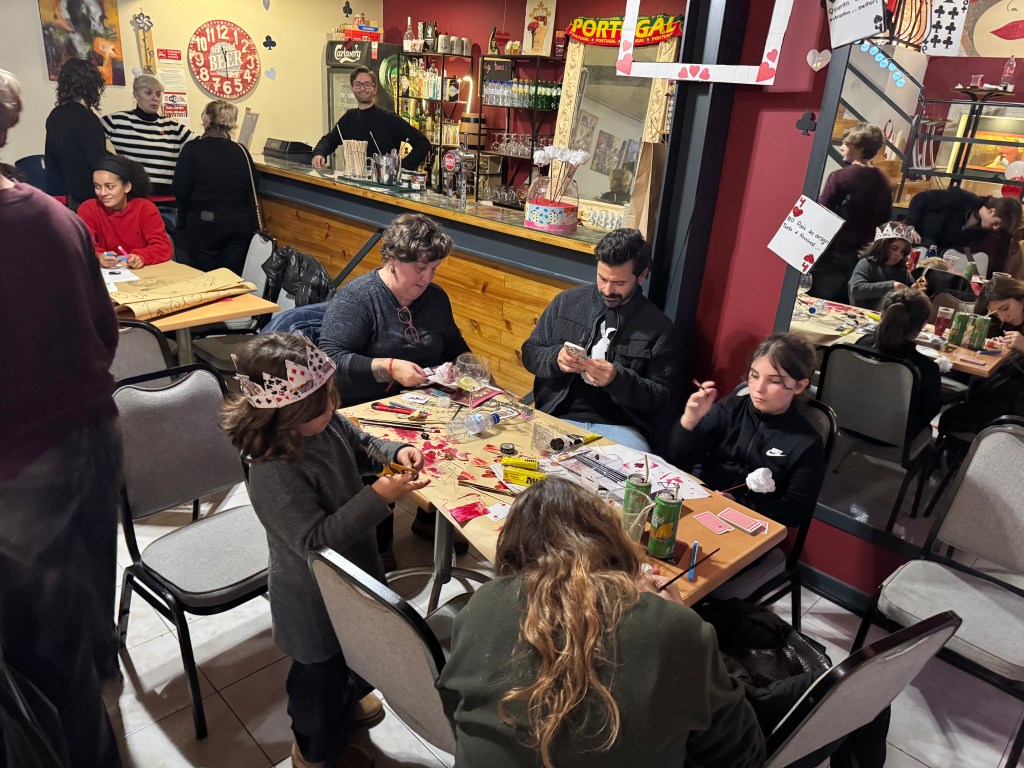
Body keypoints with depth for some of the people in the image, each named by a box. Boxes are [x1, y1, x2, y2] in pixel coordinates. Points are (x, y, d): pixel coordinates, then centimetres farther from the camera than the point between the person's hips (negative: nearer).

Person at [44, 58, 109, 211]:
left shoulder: (55, 115, 8)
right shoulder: (85, 118, -16)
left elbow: (52, 160, 15)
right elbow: (98, 163, -18)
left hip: (61, 194, 8)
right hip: (87, 196, -8)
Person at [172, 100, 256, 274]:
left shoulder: (193, 149, -7)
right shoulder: (241, 151, 3)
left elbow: (181, 190, -7)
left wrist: (183, 221, 9)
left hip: (205, 223, -3)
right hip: (241, 224, 3)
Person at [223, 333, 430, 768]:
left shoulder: (326, 423, -13)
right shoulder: (275, 475, -38)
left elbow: (360, 443, 7)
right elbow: (316, 540, -35)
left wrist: (395, 451, -12)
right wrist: (377, 498, -37)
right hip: (315, 601, -8)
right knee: (320, 670, 19)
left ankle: (347, 701, 65)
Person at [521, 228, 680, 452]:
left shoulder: (660, 328, 2)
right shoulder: (567, 302, 9)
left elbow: (663, 397, 0)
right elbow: (530, 352, 14)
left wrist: (618, 379, -18)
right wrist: (556, 358, -9)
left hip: (618, 426, -1)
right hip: (558, 416, 2)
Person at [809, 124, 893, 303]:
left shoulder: (840, 177, -12)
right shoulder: (884, 183, 5)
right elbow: (884, 222, 10)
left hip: (832, 254, -5)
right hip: (862, 256, 5)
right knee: (844, 306, 12)